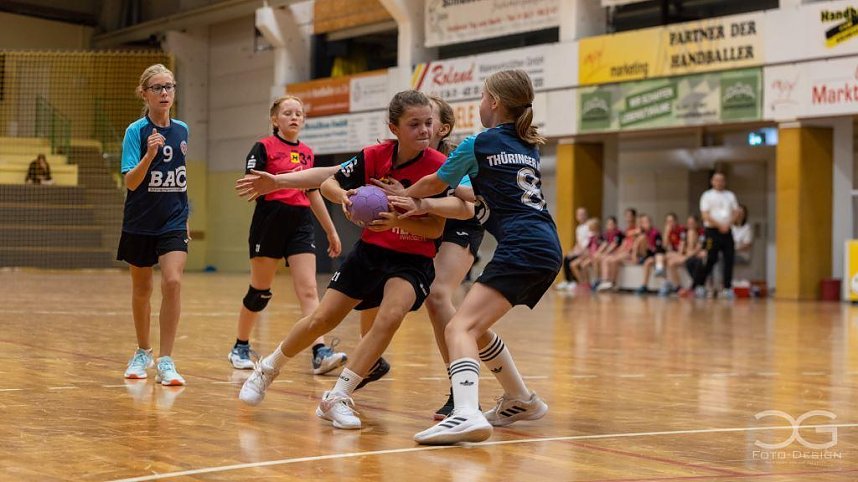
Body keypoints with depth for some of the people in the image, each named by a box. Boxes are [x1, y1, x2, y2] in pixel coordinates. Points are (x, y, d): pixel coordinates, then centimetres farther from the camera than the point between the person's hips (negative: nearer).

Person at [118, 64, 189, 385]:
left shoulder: (182, 130, 3)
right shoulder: (136, 131, -9)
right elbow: (131, 182, -17)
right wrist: (150, 154, -33)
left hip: (173, 222, 2)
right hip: (140, 223, -1)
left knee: (172, 282, -16)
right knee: (141, 289, 12)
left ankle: (165, 362, -13)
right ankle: (142, 352, 32)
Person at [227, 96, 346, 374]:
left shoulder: (307, 152, 14)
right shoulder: (264, 147, -2)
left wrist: (331, 231, 20)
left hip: (300, 224, 4)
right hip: (270, 222, -4)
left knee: (308, 290, -9)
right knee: (259, 291, 5)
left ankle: (321, 353, -18)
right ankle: (240, 348, 23)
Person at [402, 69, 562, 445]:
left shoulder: (480, 143, 1)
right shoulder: (529, 146, 21)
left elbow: (434, 184, 16)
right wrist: (422, 203, 35)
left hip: (522, 248, -8)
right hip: (548, 248, 8)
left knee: (460, 328, -20)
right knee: (476, 327, 23)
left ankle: (466, 414, -43)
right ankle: (522, 401, 32)